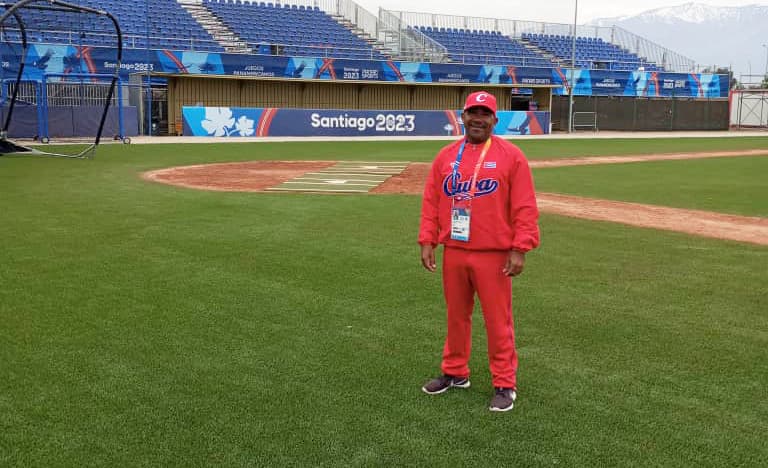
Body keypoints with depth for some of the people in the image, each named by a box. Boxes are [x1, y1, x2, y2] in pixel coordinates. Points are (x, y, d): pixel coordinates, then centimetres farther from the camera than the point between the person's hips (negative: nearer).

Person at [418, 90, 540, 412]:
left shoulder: (511, 156, -4)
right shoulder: (446, 156, 9)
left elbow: (525, 207, -7)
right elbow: (431, 202, 10)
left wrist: (520, 249, -13)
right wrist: (427, 242, 3)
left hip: (493, 255, -4)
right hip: (453, 252, 4)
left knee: (498, 320, 1)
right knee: (456, 315, 15)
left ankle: (505, 384, 12)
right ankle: (455, 373, 30)